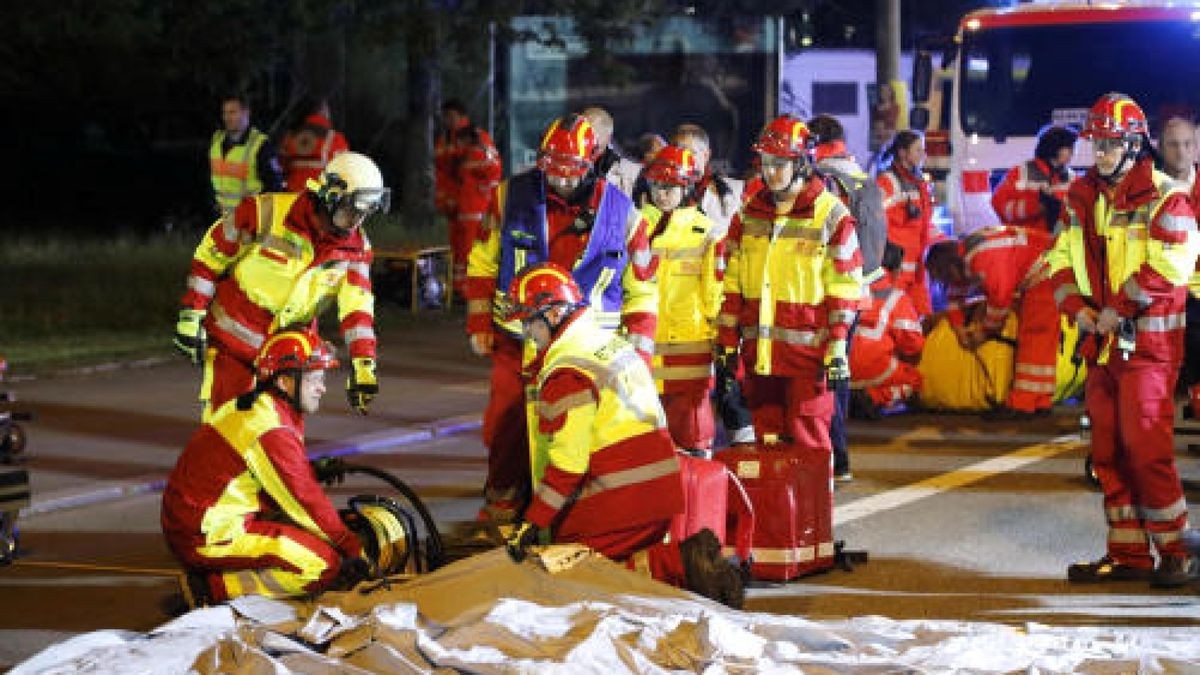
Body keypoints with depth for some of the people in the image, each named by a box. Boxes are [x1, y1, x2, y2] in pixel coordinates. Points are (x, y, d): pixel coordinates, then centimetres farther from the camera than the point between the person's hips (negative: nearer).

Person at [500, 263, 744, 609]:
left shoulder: (566, 372, -13)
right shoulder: (615, 344, 17)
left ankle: (678, 562, -19)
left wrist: (532, 522, -15)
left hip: (619, 501, -9)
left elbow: (567, 462, -18)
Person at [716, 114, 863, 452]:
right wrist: (727, 342, 11)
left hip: (807, 348, -5)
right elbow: (733, 283, 15)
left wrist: (837, 346, -8)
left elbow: (844, 286, -3)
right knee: (766, 437, 8)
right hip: (758, 348, 5)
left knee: (808, 440, -6)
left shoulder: (832, 215, -2)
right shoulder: (750, 214, 13)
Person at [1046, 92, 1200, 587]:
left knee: (1144, 446, -12)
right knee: (1107, 450, 8)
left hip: (1148, 341, -7)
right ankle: (1128, 554, 16)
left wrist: (1118, 309, -18)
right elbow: (1062, 260, 14)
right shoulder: (1083, 198, 13)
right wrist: (1077, 307, -4)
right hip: (1100, 342, 7)